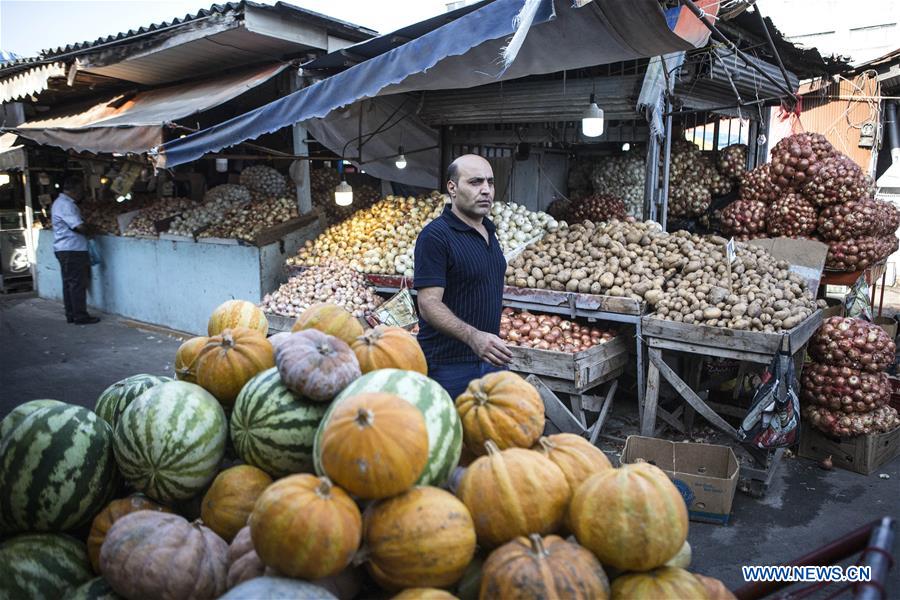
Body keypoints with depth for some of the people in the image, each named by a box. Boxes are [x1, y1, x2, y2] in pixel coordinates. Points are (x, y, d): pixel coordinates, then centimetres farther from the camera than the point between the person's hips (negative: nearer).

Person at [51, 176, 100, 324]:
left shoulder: (61, 202, 18)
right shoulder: (66, 205, -16)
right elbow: (79, 226, -22)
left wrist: (86, 228, 7)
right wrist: (90, 229, -3)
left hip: (65, 250, 11)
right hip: (72, 250, -11)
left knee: (69, 283, 13)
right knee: (77, 283, -6)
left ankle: (71, 315, 18)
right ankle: (80, 316, -1)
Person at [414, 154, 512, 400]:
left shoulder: (489, 231, 11)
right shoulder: (435, 235, -16)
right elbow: (429, 305, -22)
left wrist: (495, 345, 18)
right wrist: (473, 337, -35)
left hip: (490, 359, 8)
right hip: (449, 365, -8)